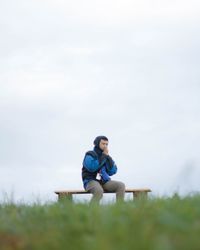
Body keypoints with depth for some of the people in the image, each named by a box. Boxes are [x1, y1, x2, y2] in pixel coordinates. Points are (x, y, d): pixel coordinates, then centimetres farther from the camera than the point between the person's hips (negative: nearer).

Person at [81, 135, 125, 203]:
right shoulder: (90, 155, -2)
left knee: (121, 185, -16)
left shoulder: (106, 156, 15)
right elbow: (92, 167, -22)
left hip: (104, 181, 6)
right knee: (99, 191, -39)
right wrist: (103, 156, -13)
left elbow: (112, 172, 4)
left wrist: (107, 157, -5)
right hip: (91, 181, -6)